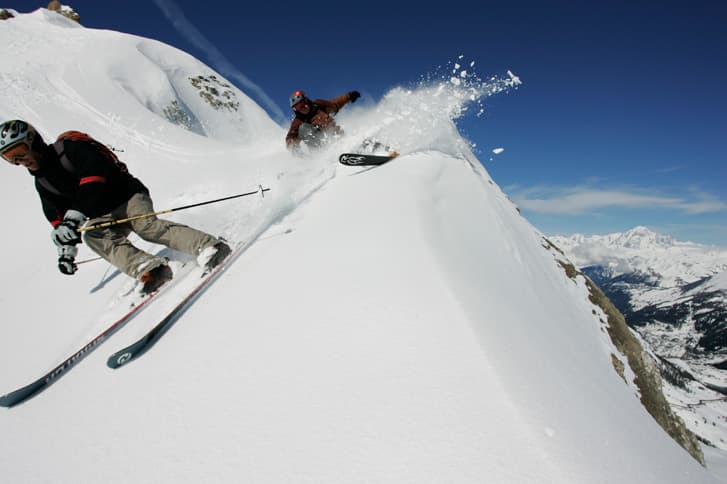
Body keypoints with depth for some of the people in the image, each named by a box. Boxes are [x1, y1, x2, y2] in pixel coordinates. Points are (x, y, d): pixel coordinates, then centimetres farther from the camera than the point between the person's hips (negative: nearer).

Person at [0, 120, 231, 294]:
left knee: (146, 226, -32)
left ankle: (208, 246, -42)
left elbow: (94, 176, -26)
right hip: (102, 216, 6)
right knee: (92, 236, -26)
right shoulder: (42, 182, 13)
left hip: (127, 195, -6)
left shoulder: (71, 147, -13)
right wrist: (65, 248, 18)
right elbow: (57, 216, 21)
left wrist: (76, 214, -33)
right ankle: (148, 268, -48)